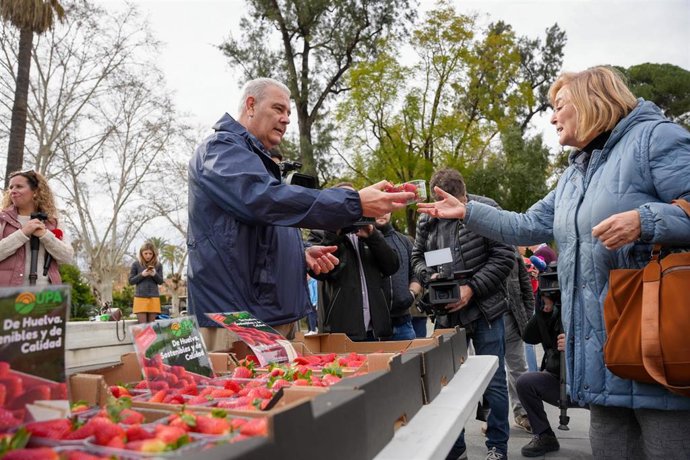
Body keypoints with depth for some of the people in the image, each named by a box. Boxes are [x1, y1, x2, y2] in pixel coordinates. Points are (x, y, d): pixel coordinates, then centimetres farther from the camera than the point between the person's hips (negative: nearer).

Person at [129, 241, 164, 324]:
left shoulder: (158, 265, 4)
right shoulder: (136, 264, 0)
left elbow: (160, 281, 5)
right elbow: (131, 281, 2)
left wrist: (155, 274, -14)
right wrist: (142, 275, -13)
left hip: (154, 297, 2)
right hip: (140, 297, -2)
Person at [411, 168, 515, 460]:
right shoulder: (427, 222, 4)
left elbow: (504, 256, -10)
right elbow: (417, 257, 14)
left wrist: (472, 288, -17)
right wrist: (429, 276, -7)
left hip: (484, 310, -4)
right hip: (447, 313, 4)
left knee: (494, 381, 7)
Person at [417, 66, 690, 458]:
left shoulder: (655, 137, -4)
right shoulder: (574, 175, 21)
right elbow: (527, 228, 20)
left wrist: (644, 220, -27)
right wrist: (466, 212, 17)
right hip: (601, 345, 8)